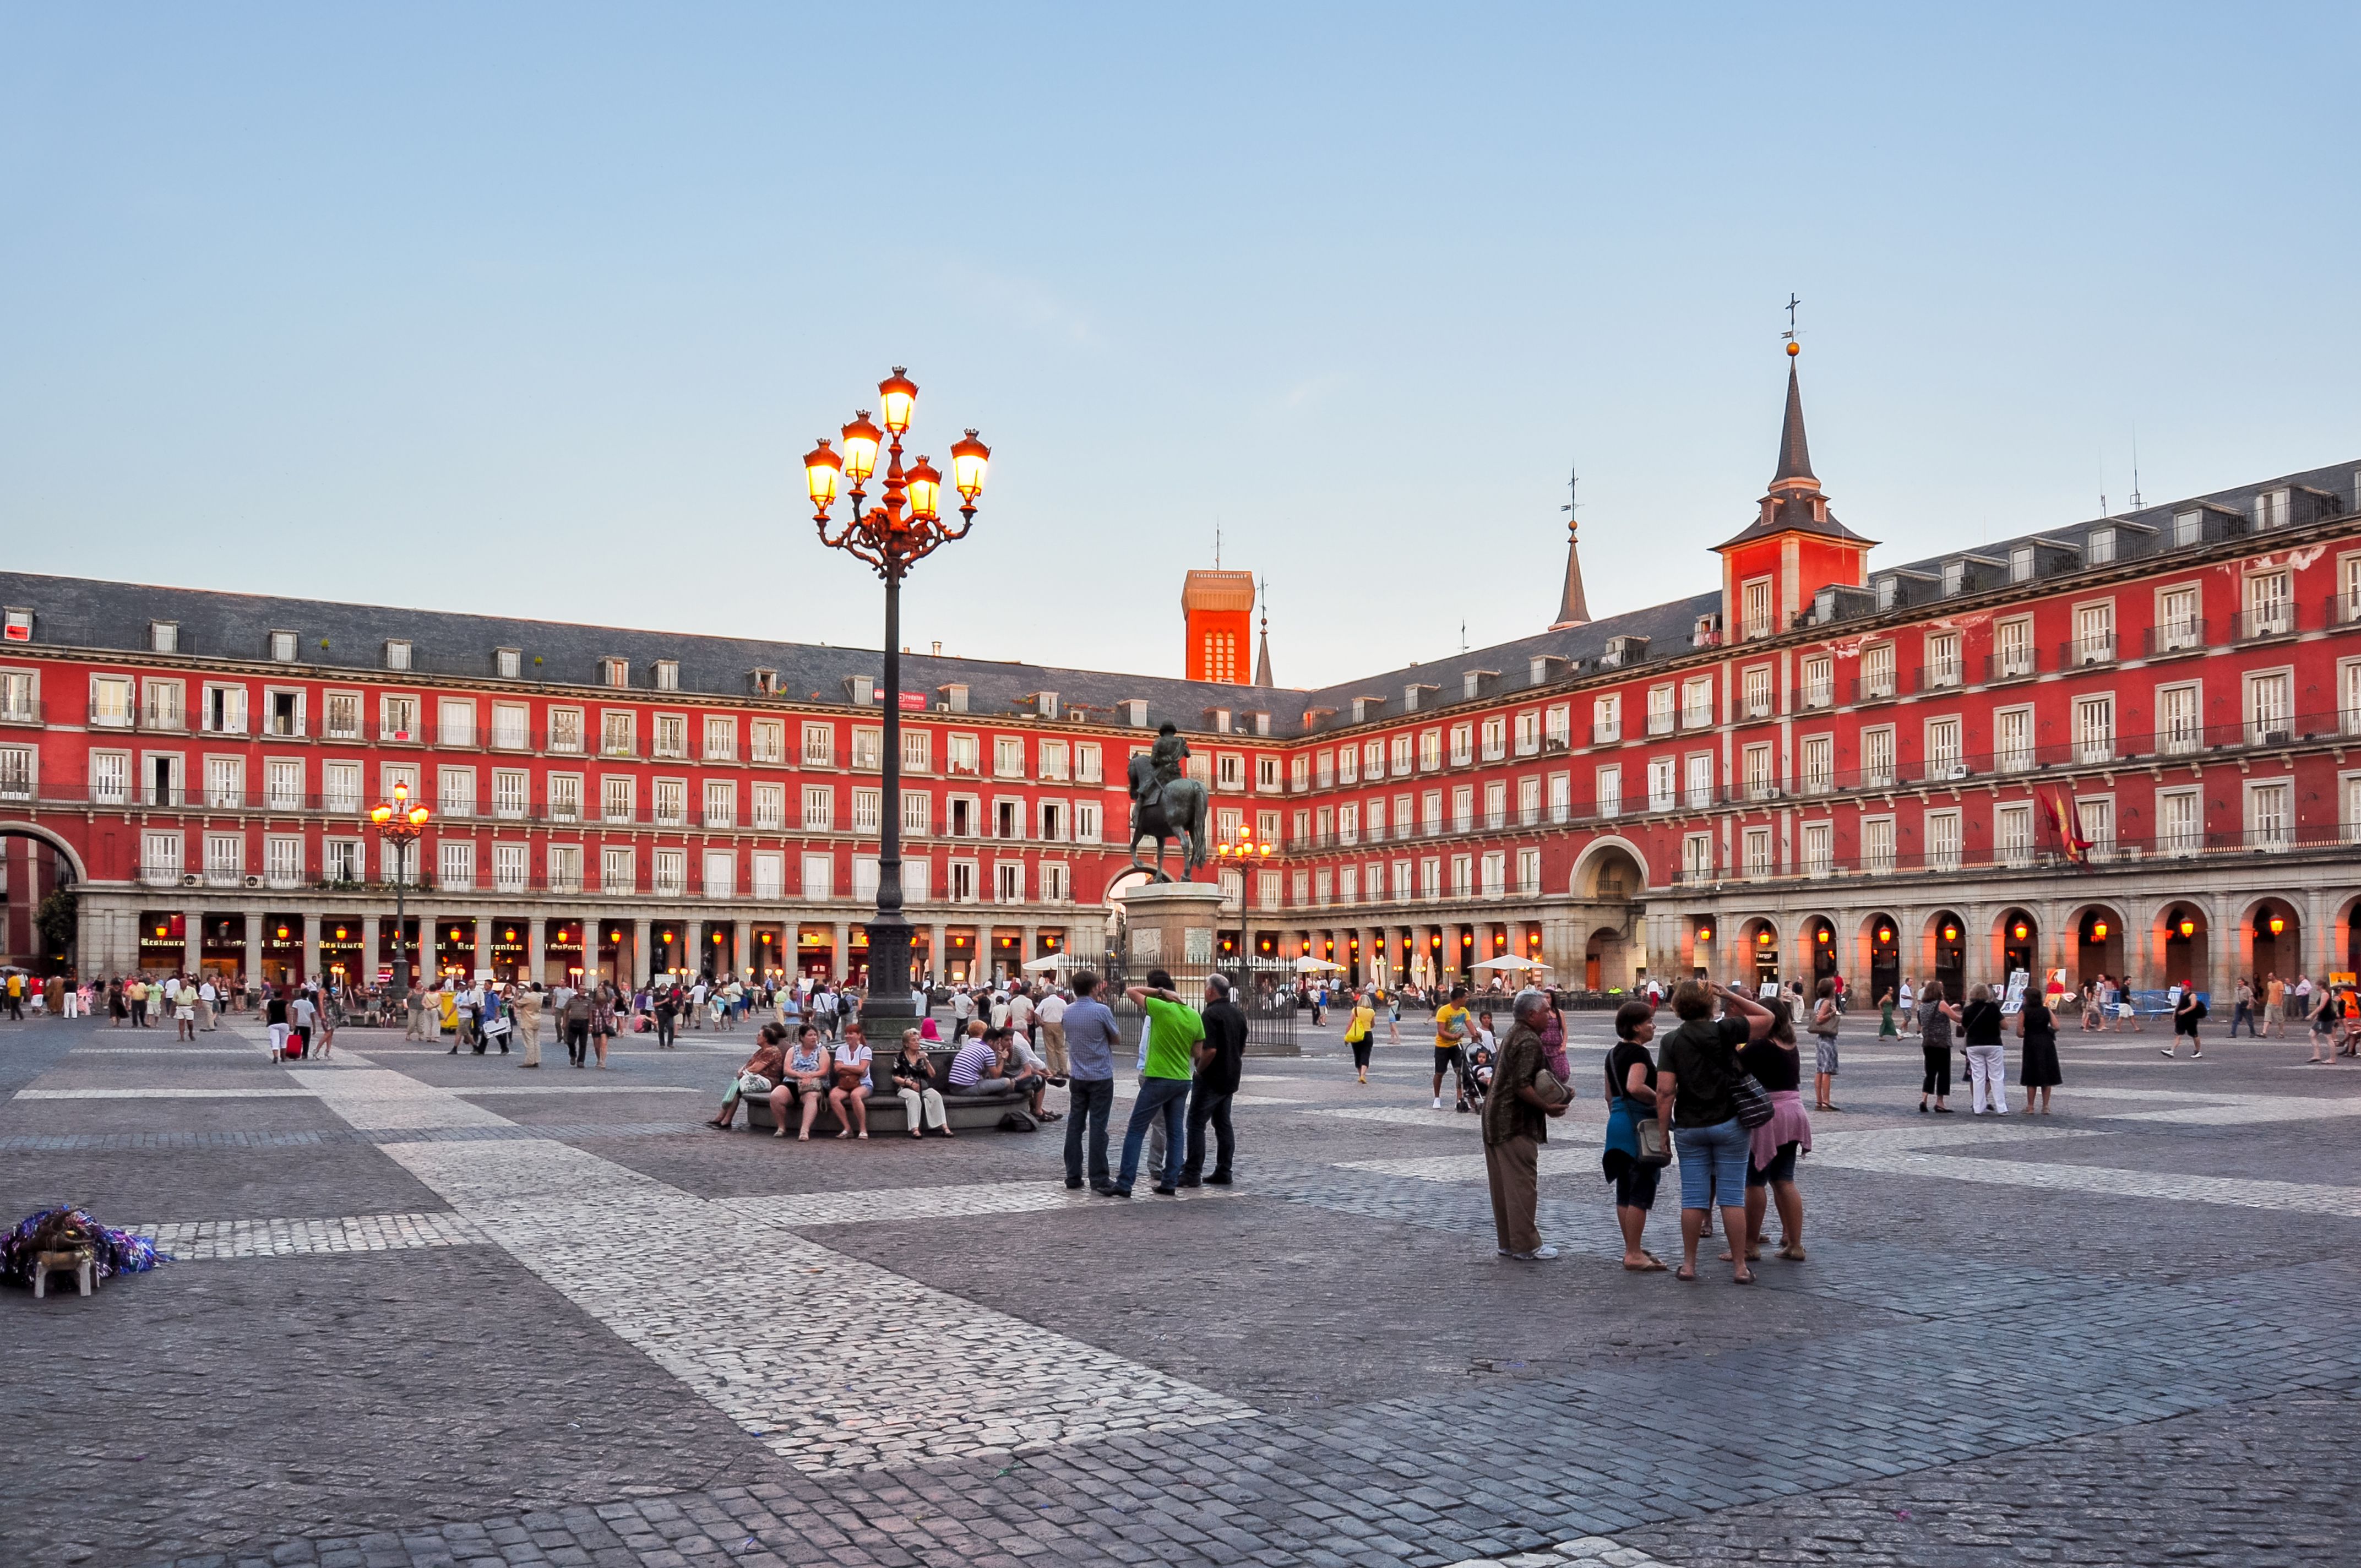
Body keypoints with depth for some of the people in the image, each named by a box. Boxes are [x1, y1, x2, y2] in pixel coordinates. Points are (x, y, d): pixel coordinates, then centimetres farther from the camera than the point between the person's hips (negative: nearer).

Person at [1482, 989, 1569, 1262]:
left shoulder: (1513, 1035, 16)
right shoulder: (1529, 1042, -16)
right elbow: (1522, 1086, -24)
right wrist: (1547, 1107, -17)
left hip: (1495, 1119, 10)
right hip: (1516, 1124, -10)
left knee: (1504, 1184, 14)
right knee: (1523, 1183, -4)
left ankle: (1508, 1241, 21)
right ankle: (1526, 1245, 0)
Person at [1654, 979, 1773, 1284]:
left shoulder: (1672, 1041, -4)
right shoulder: (1724, 1031, -8)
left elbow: (1664, 1090, -9)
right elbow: (1767, 1017, 2)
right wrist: (1730, 995, 1)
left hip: (1688, 1127, 1)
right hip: (1729, 1124, -1)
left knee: (1693, 1198, 7)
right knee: (1732, 1197, 4)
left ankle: (1689, 1265, 12)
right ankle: (1740, 1267, 7)